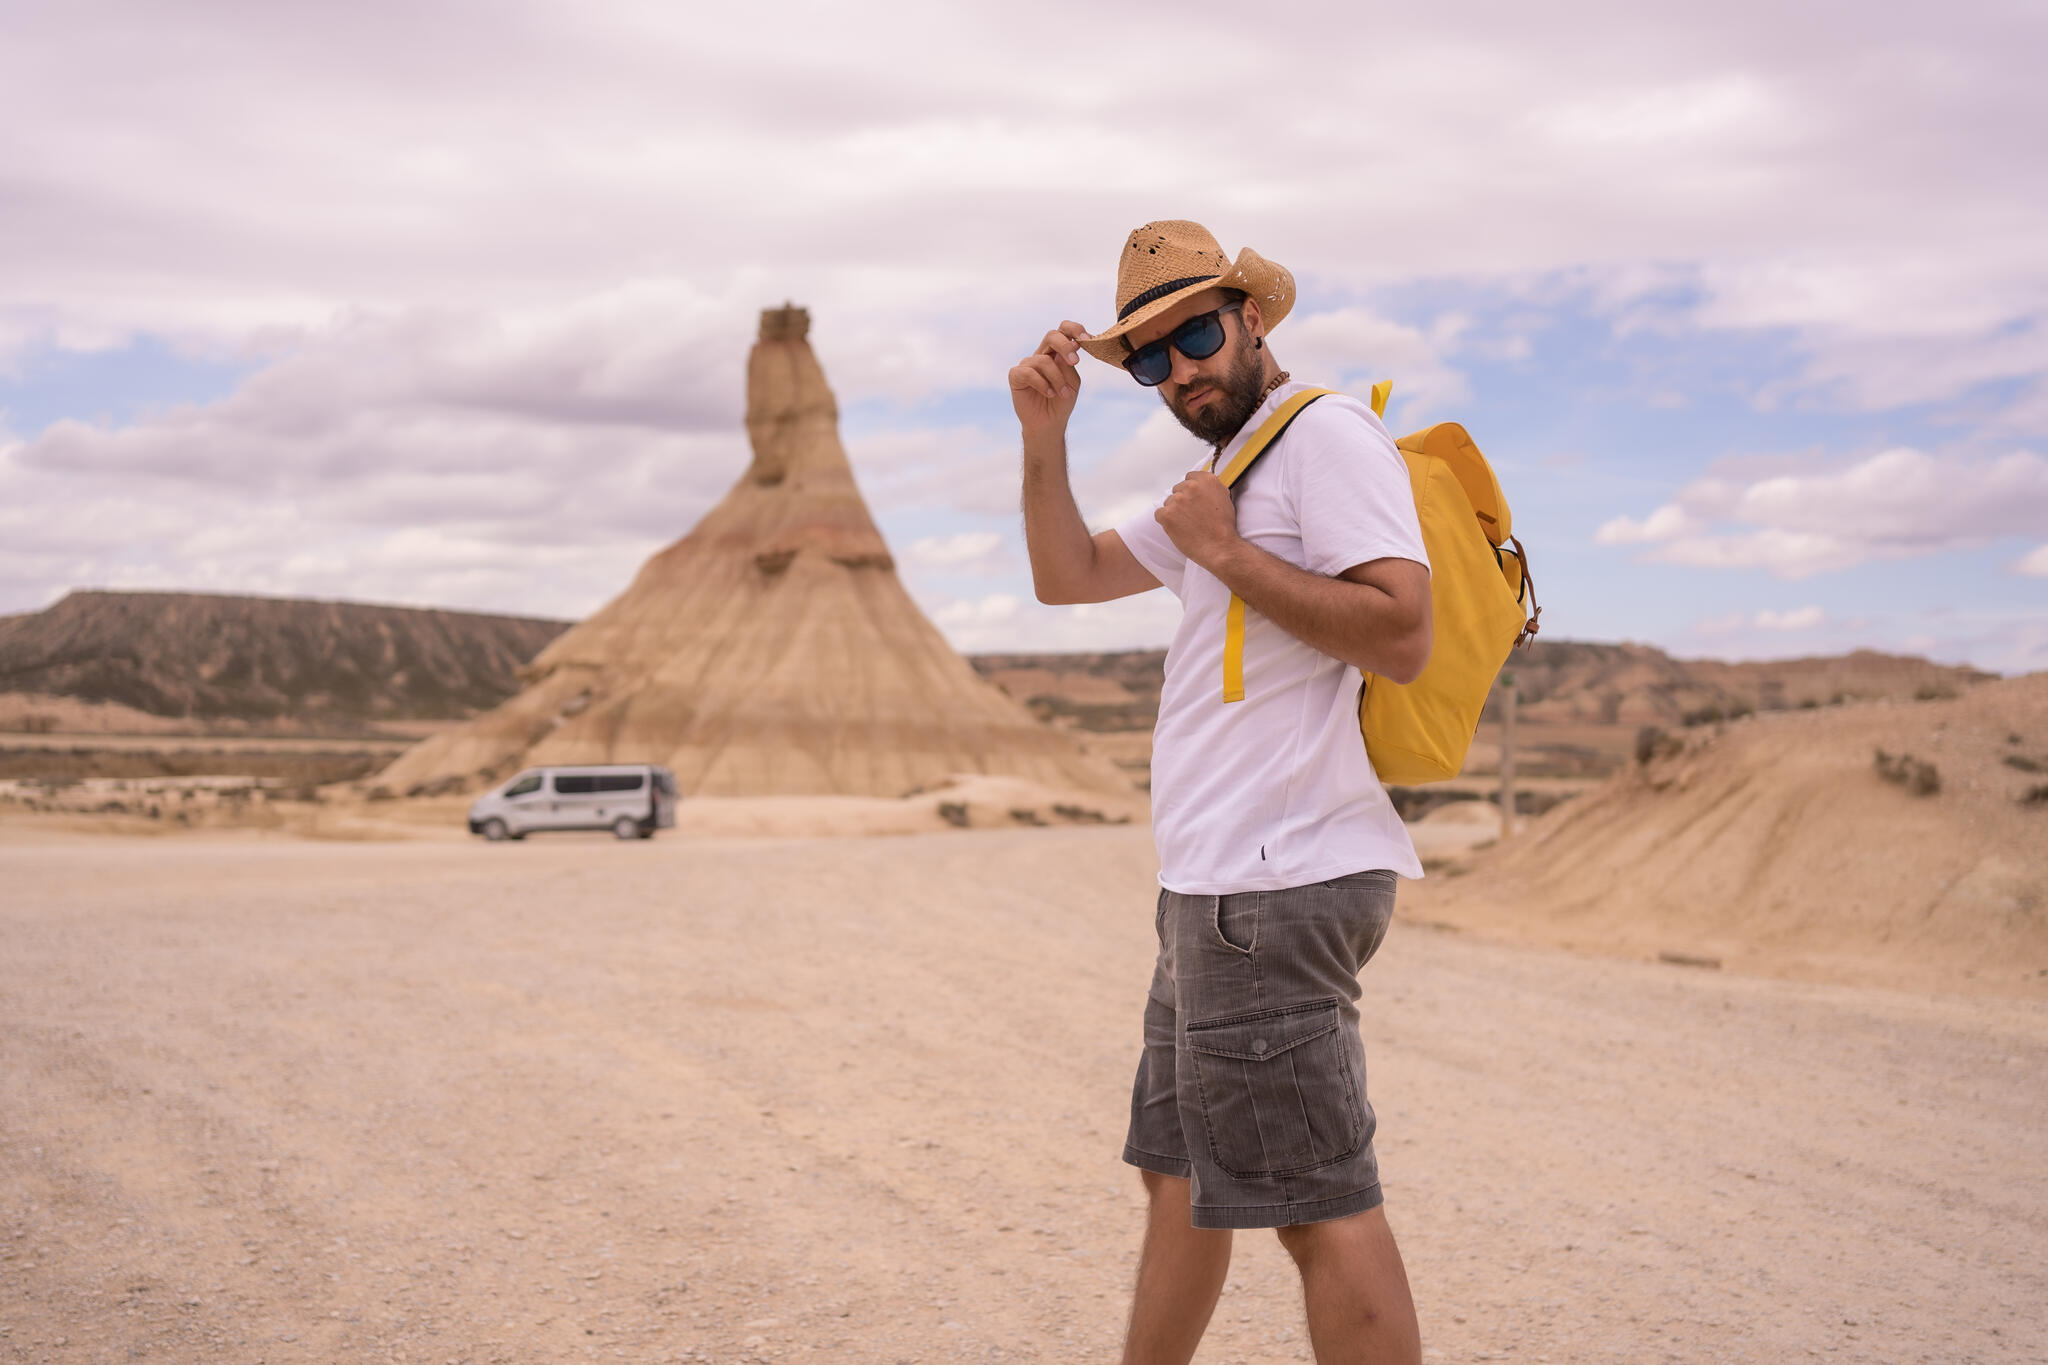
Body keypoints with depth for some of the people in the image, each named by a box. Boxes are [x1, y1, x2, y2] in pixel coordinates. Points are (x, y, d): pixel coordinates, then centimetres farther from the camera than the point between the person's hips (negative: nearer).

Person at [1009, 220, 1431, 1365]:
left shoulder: (1327, 432, -10)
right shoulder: (1229, 468, 21)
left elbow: (1402, 637, -23)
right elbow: (1070, 576, 24)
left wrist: (1224, 552, -16)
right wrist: (1047, 435, 10)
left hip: (1278, 884, -11)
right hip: (1225, 887, 11)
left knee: (1321, 1205, -6)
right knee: (1181, 1174, 20)